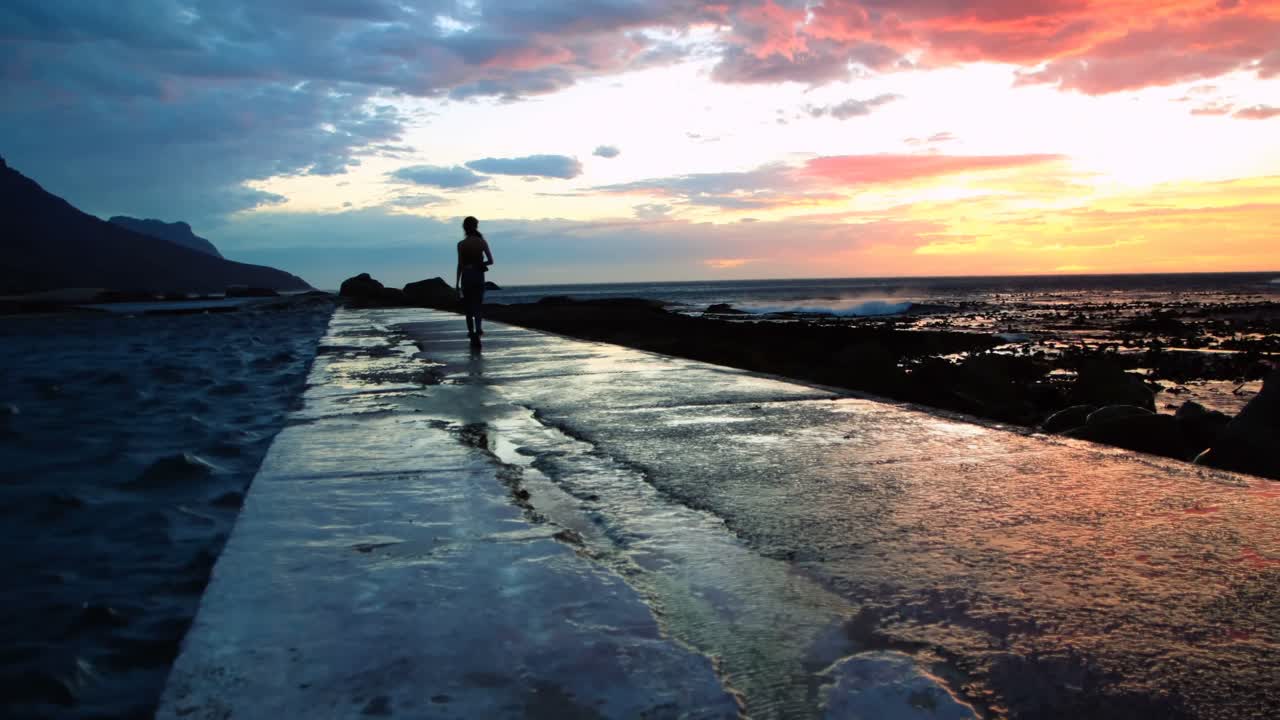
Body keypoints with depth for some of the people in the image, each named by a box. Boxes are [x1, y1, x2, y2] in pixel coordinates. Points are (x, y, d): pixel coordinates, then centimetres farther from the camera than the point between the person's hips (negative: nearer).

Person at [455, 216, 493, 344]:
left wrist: (457, 282, 1)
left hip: (466, 276, -1)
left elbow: (460, 264, -5)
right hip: (479, 275, 1)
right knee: (478, 306, 5)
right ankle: (478, 329, -20)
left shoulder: (461, 244, -4)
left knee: (468, 307, 12)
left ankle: (472, 333, 15)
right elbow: (490, 261, -4)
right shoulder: (482, 242, -1)